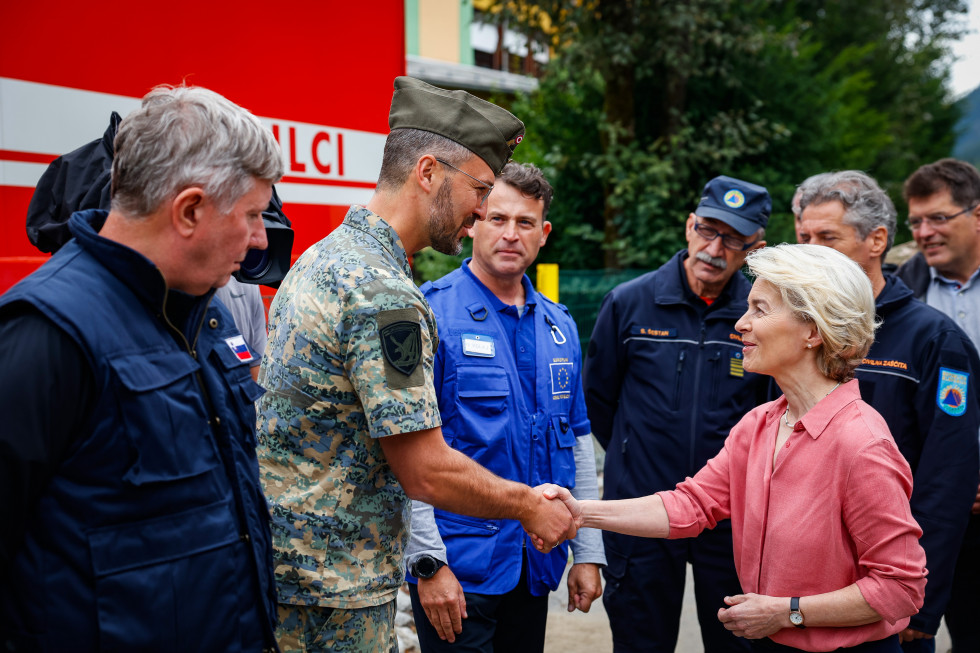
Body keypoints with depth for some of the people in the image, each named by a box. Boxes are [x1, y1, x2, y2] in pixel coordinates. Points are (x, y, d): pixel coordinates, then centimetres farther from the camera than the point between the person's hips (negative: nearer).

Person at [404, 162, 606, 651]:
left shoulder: (559, 326, 9)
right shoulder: (431, 316, -11)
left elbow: (578, 442, 13)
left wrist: (587, 553, 11)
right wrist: (428, 562, -17)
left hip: (536, 566, 6)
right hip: (456, 566, -6)